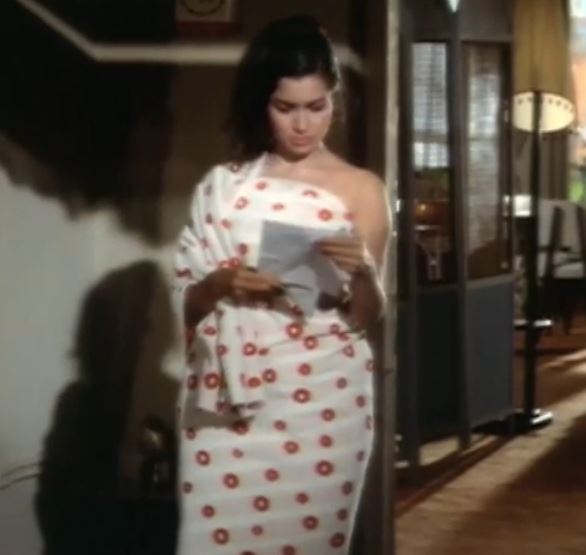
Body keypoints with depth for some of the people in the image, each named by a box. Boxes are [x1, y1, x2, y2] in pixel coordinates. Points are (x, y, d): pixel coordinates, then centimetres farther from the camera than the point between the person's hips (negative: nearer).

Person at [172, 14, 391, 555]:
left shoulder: (361, 189, 3)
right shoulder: (222, 185, 5)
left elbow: (368, 317, 3)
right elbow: (187, 302, 7)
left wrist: (360, 271, -17)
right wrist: (222, 283, -14)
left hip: (324, 403, -1)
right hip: (228, 402, 1)